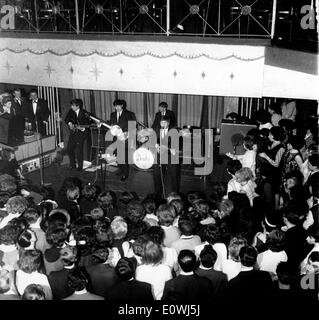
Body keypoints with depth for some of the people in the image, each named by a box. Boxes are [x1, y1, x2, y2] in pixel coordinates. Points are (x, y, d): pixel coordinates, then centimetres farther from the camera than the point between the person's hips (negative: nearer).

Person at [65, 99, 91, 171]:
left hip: (81, 133, -5)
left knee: (78, 150, -10)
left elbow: (87, 124, -11)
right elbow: (67, 119, 11)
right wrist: (69, 123, -9)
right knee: (69, 149, 4)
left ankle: (80, 166, 6)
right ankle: (72, 165, 22)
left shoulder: (84, 113, -10)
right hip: (73, 132, 5)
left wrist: (82, 128, -26)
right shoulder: (71, 111, 3)